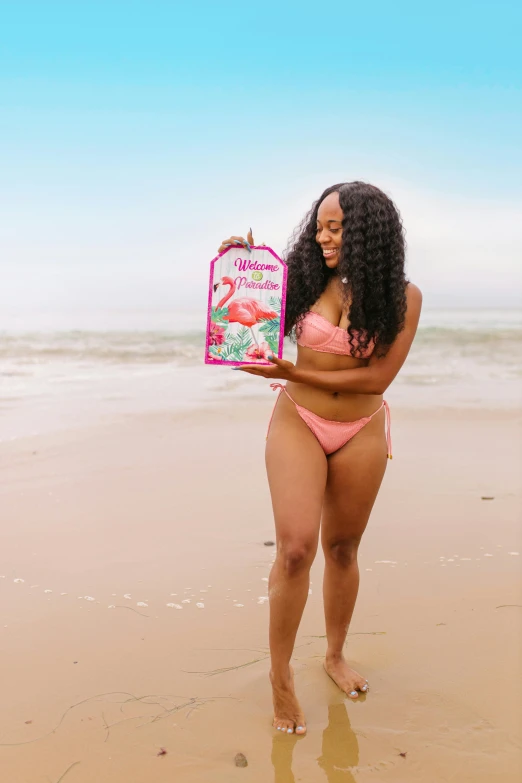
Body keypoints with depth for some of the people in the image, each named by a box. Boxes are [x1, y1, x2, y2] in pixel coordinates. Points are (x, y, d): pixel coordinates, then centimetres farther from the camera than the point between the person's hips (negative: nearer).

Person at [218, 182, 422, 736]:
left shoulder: (402, 297, -8)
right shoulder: (308, 277, -6)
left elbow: (378, 378, -14)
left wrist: (293, 373, -19)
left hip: (362, 432, 1)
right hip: (298, 424, -1)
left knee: (342, 548, 14)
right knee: (295, 548, -12)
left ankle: (335, 655, 35)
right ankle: (280, 676, 6)